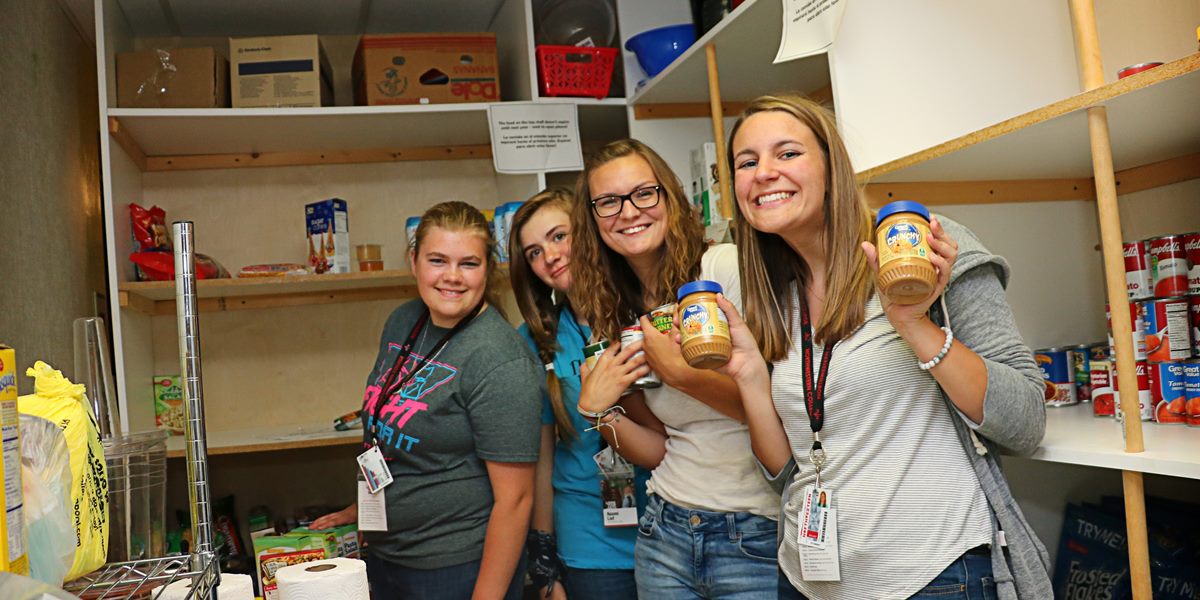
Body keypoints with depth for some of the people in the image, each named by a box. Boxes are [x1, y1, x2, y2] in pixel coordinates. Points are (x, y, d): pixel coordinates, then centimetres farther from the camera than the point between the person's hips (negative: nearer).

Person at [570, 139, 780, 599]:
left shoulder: (729, 267, -13)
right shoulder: (618, 316, 7)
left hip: (755, 538, -5)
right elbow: (662, 450, 8)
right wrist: (598, 408, -7)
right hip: (666, 533, 6)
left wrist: (678, 370, -20)